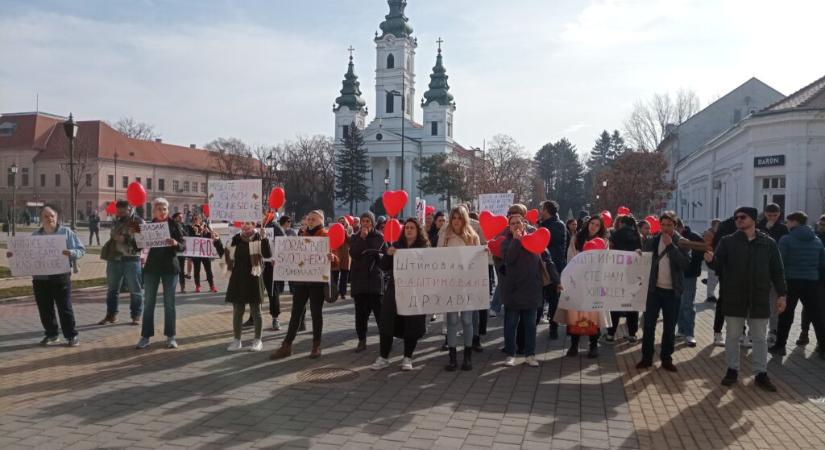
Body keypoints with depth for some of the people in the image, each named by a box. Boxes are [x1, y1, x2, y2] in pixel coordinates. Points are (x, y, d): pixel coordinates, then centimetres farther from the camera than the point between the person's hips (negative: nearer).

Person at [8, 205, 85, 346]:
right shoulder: (35, 235, 12)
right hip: (40, 278, 4)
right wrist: (15, 255, 0)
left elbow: (81, 250, -3)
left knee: (65, 308, -2)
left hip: (60, 277, -4)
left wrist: (71, 253, -23)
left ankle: (72, 335, 6)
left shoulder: (66, 232, 1)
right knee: (45, 309, 9)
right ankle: (52, 334, 22)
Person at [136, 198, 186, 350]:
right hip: (152, 267, 2)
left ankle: (170, 336, 10)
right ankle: (145, 336, 9)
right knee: (149, 303, 4)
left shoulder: (174, 225, -2)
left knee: (169, 303, 3)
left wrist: (175, 243, -28)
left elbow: (183, 247, -7)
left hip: (170, 267, -2)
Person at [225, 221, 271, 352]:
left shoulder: (258, 239, -6)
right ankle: (237, 340, 20)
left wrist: (264, 239, -31)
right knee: (237, 311, 10)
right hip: (237, 278, 5)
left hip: (253, 279, -5)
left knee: (255, 311, 3)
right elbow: (226, 255, 17)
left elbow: (268, 255, -21)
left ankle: (258, 340, 13)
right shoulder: (236, 239, 9)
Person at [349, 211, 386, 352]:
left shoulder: (379, 237, 5)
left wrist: (378, 256, -14)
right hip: (359, 278, 2)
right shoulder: (355, 238, 9)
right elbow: (353, 253, -7)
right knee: (360, 311, 1)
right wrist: (362, 238, -11)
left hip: (375, 278, -2)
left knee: (379, 309, -7)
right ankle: (361, 340, 7)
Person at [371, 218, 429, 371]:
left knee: (412, 324, 3)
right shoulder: (396, 245, 8)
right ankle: (383, 357, 9)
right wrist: (387, 254, -10)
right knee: (387, 323, 0)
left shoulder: (424, 248, 1)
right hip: (395, 289, 2)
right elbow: (384, 267, 6)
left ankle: (407, 358, 16)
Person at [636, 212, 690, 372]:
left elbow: (686, 263, -17)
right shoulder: (653, 241, 3)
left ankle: (666, 358, 17)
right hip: (655, 289, 2)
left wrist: (671, 245, -19)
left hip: (673, 291, -1)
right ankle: (646, 357, 11)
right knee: (649, 324, 2)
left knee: (669, 327, 6)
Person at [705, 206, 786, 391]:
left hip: (759, 299, 1)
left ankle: (761, 373, 20)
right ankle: (732, 370, 21)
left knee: (760, 338, 10)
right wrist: (711, 260, -28)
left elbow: (777, 271, 6)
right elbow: (718, 265, -5)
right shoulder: (728, 241, 0)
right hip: (733, 298, 0)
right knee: (732, 336, 8)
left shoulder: (768, 243, 3)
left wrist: (781, 294, 0)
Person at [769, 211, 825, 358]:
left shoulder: (786, 239, -9)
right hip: (812, 282, 4)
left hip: (792, 281, -4)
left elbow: (780, 262, -13)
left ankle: (780, 346, 9)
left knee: (786, 315, 5)